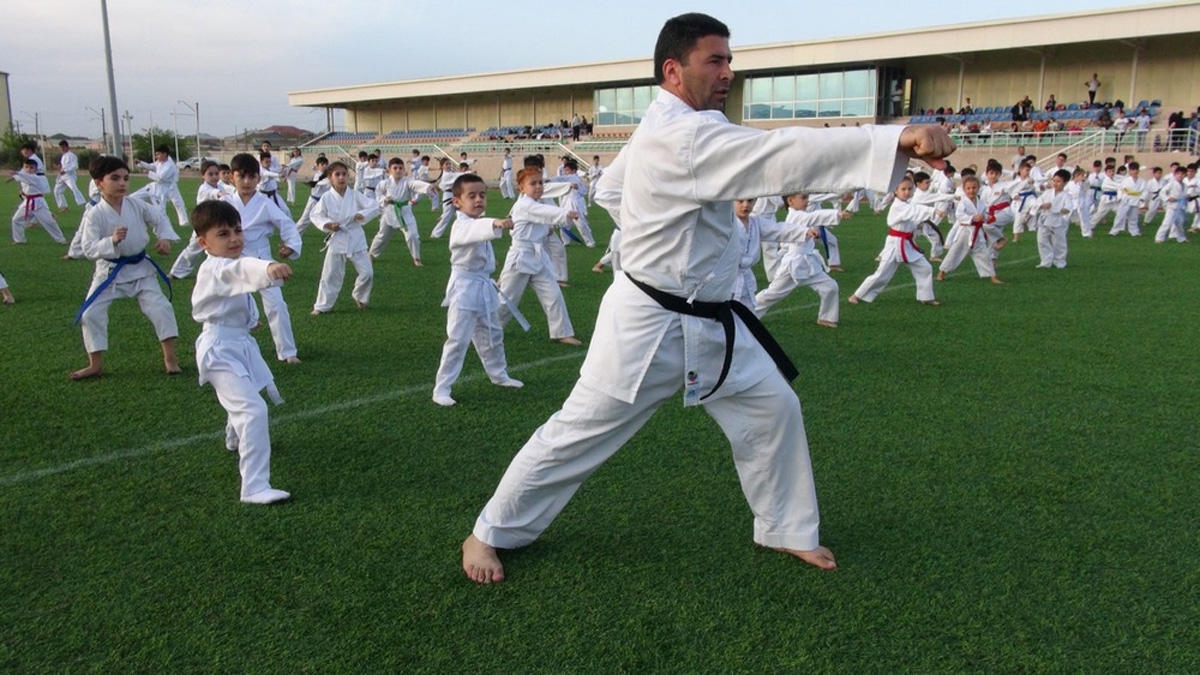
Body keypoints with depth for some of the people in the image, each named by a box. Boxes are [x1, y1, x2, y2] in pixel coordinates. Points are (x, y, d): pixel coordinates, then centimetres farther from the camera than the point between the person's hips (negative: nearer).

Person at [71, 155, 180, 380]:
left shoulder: (137, 206, -7)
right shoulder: (94, 215, -16)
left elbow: (159, 218, 9)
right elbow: (89, 249, -20)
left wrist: (164, 237, -8)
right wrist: (111, 241, -36)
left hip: (140, 268, 2)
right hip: (109, 271, -1)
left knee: (161, 307, -7)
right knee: (91, 314, -1)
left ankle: (170, 357, 5)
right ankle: (96, 364, 17)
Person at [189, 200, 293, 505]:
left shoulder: (229, 265, 7)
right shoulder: (215, 269, -24)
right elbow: (240, 269, -47)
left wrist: (248, 317, 14)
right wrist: (269, 268, -68)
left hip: (240, 342, 10)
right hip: (220, 348, -10)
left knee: (244, 399, 32)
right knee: (253, 411, -21)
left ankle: (236, 440, 63)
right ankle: (255, 487, -20)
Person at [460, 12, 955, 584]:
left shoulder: (665, 130, 9)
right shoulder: (684, 136, -24)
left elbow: (609, 190, 22)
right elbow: (782, 155, -36)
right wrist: (897, 139, -41)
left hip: (707, 323, 10)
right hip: (647, 324, -10)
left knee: (773, 408, 11)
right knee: (577, 434, 3)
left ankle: (786, 529, 30)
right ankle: (489, 533, 23)